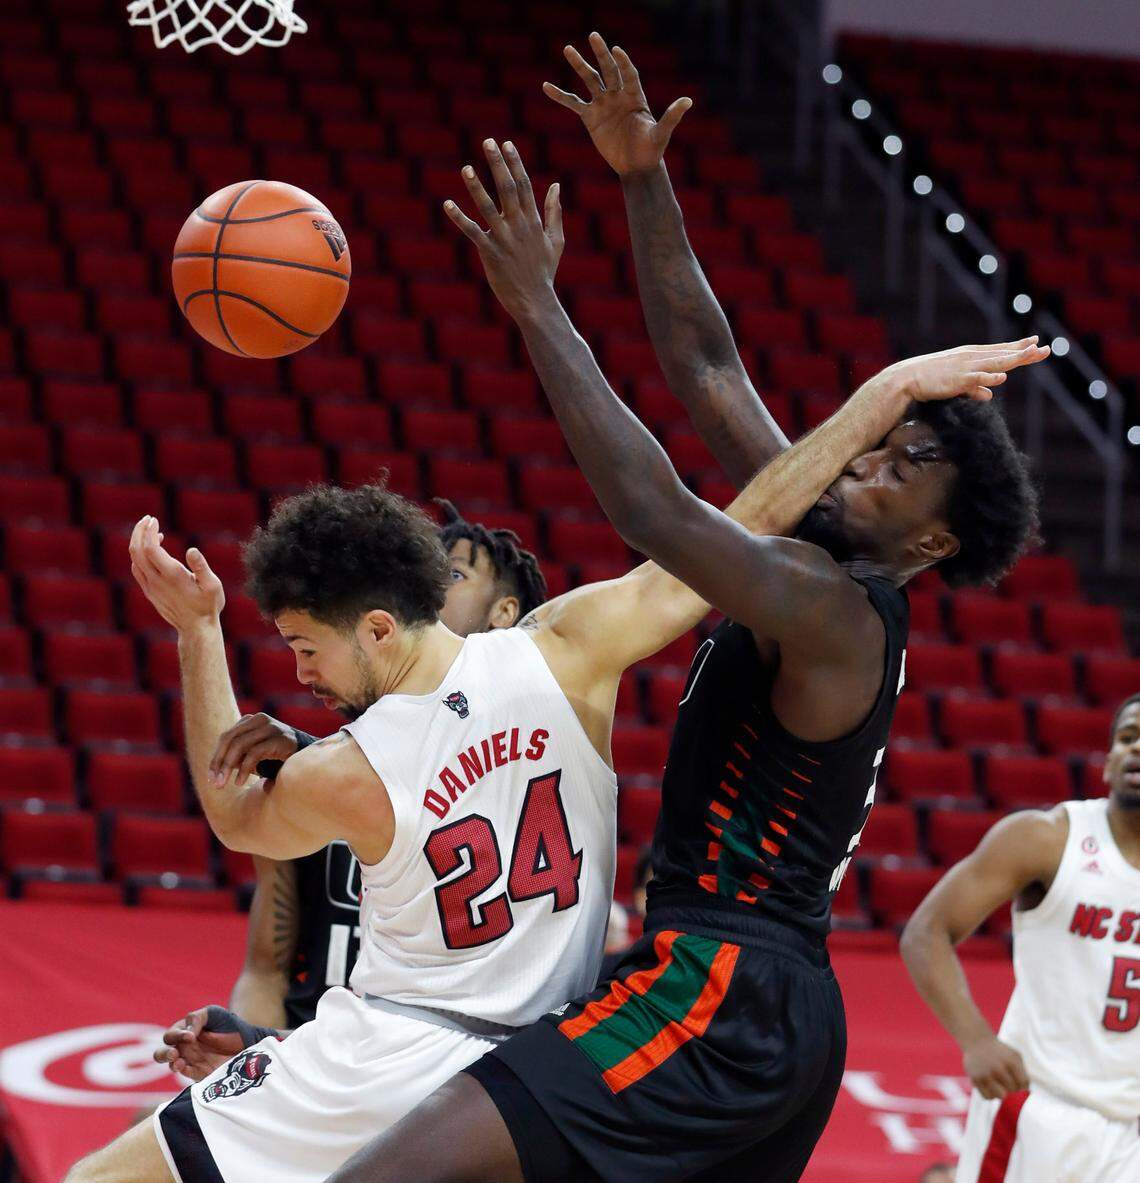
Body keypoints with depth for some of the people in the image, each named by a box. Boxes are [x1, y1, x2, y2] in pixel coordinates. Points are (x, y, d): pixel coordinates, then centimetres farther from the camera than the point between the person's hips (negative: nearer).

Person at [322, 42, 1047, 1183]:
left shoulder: (834, 613, -12)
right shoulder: (820, 561, 14)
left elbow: (654, 511, -27)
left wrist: (539, 308, -24)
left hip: (721, 996, -11)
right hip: (782, 1009, 11)